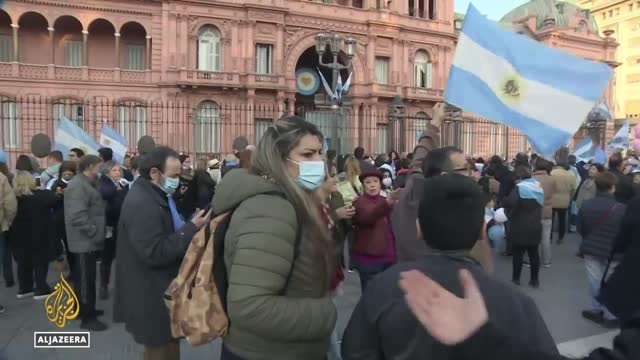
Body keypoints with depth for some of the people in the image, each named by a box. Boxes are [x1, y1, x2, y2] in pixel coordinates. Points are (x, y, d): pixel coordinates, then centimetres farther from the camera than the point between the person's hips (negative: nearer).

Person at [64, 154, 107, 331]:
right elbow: (78, 216, -29)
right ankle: (87, 318, 6)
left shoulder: (87, 183, 15)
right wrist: (95, 232, -22)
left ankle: (86, 309, 30)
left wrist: (98, 232, 15)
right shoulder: (78, 186, -20)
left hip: (89, 240, 10)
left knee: (87, 277, 18)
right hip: (85, 240, -10)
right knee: (85, 279, -2)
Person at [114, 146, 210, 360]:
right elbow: (155, 253, -30)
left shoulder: (154, 194, 8)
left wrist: (192, 225, -1)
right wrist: (192, 228, -26)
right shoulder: (142, 203, -25)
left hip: (161, 289, 10)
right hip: (152, 297, -10)